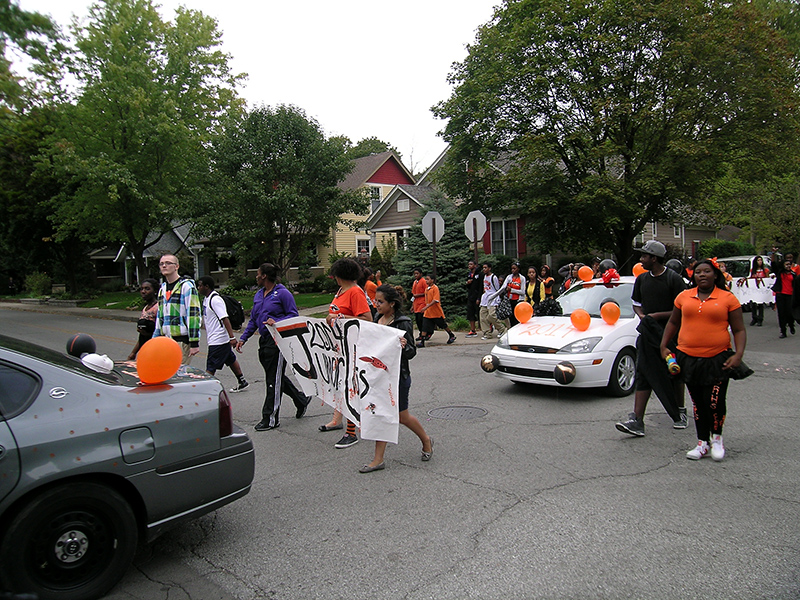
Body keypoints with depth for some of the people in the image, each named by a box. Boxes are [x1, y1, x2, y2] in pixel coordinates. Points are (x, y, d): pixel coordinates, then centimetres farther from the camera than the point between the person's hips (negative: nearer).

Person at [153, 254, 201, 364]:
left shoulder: (186, 286, -7)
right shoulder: (162, 288, 18)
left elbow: (194, 314, -13)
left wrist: (194, 343, -17)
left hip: (182, 340, -7)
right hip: (165, 341, 8)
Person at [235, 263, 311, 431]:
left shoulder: (282, 293, -9)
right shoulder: (258, 295, 15)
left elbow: (293, 316, -11)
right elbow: (253, 320, 19)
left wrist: (276, 322, -25)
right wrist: (243, 338, 10)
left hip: (278, 341, -9)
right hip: (264, 340, 9)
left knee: (274, 380, -3)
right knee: (276, 377, 16)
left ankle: (270, 418, 6)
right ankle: (301, 400, 34)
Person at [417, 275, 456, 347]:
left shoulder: (435, 288, -14)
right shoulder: (426, 289, 9)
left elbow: (435, 300, -22)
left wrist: (426, 307, -29)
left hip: (436, 312, -6)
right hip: (427, 312, 6)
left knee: (443, 325, 10)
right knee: (424, 327, -5)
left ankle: (452, 336, 30)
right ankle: (422, 342, -6)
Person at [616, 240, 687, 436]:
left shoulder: (673, 279, -10)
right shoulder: (642, 279, 7)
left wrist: (657, 315, -16)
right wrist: (642, 316, 0)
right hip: (648, 334, 4)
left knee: (675, 374, 12)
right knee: (643, 375, -5)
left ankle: (680, 412, 33)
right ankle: (637, 420, -9)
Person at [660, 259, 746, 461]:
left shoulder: (728, 298, 0)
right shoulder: (684, 297, 7)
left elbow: (739, 330, 1)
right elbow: (673, 323, 17)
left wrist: (738, 355, -11)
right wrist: (664, 346, 10)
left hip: (718, 358, -2)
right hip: (689, 358, 3)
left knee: (715, 402, -4)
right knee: (698, 403, 10)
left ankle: (716, 438, 23)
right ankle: (702, 442, 23)